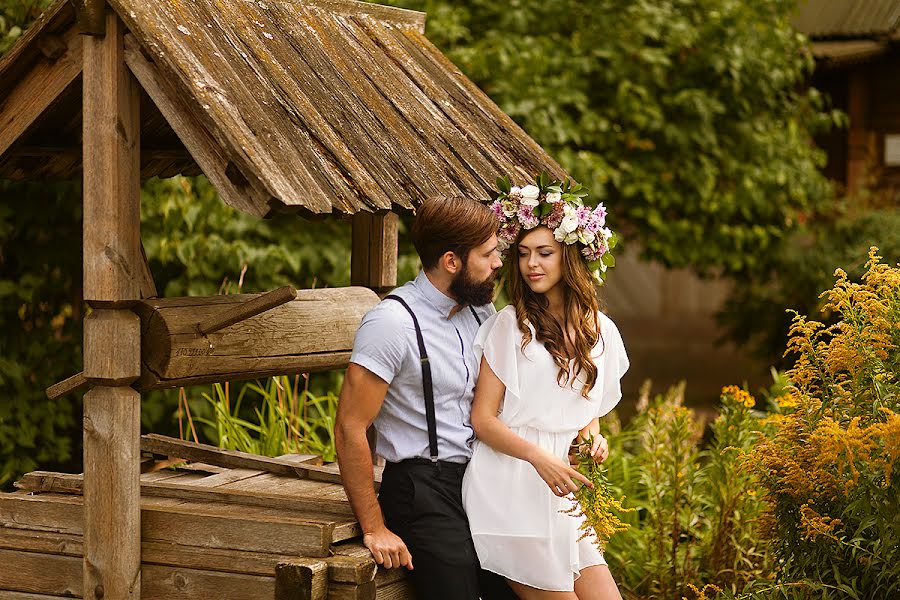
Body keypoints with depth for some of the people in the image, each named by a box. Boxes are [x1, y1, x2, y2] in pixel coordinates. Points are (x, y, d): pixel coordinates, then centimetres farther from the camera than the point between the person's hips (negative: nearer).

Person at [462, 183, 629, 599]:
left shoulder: (600, 331, 12)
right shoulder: (509, 324, -3)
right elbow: (483, 418, -7)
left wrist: (592, 435, 2)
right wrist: (539, 458, -20)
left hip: (560, 494, 5)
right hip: (509, 487, -5)